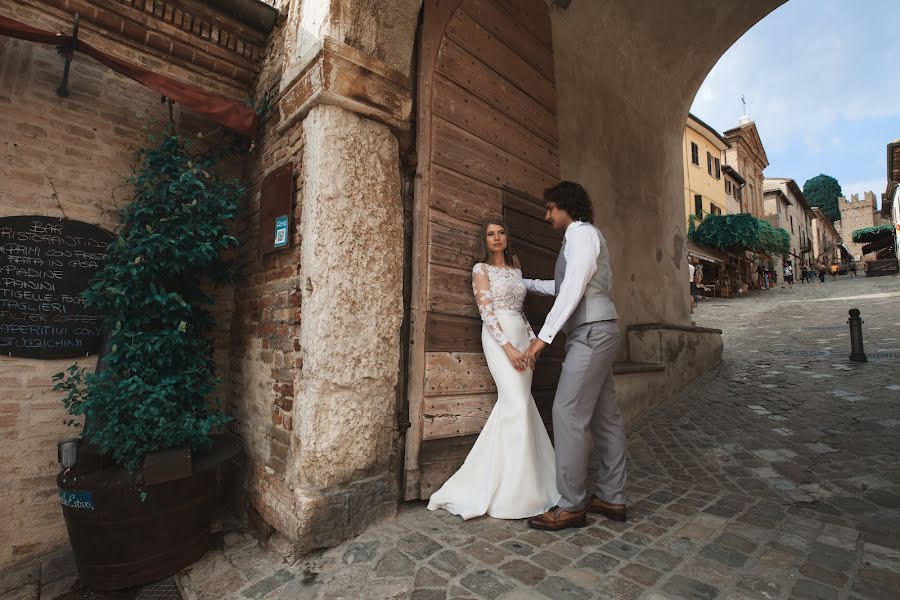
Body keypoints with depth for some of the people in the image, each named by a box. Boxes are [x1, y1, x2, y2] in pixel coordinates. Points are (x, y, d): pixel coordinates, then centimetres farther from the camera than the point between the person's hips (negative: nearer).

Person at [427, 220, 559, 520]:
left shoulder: (516, 271, 19)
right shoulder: (481, 269, 1)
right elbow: (486, 311, -10)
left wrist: (533, 339, 8)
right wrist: (507, 346, -19)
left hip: (521, 336, 6)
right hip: (498, 338, -6)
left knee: (514, 403, 1)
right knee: (518, 403, -15)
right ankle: (514, 491, -5)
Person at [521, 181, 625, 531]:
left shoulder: (582, 233, -6)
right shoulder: (581, 237, 24)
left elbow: (573, 289, -18)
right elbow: (565, 287, 30)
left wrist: (544, 335, -20)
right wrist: (525, 283, 30)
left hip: (592, 332, -10)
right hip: (594, 333, 10)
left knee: (568, 413, -10)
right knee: (604, 415, 10)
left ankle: (571, 506, -2)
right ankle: (611, 498, 19)